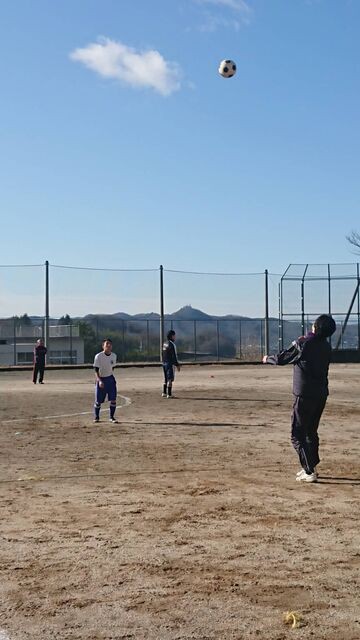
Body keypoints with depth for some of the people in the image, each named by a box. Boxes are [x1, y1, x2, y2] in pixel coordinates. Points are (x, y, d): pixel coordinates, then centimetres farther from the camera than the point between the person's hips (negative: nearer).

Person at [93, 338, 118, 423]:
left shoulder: (114, 356, 0)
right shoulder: (98, 356, -15)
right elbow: (96, 370, -17)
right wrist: (99, 381, -29)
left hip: (110, 379, 4)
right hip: (100, 380, -4)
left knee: (113, 399, -3)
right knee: (98, 401, 3)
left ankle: (112, 417, 11)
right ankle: (96, 417, 24)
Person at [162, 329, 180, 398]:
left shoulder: (164, 344, 11)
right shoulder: (171, 344, -15)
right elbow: (174, 356, -18)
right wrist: (177, 365, -15)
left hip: (164, 363, 9)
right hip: (170, 364, -9)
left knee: (166, 379, 17)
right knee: (170, 379, -5)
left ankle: (164, 393, 21)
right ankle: (169, 394, -4)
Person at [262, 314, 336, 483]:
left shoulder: (303, 344, -15)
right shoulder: (326, 347, 4)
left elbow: (281, 359, -6)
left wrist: (267, 359, 13)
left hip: (305, 395, -7)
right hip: (322, 394, 7)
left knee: (298, 435, -1)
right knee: (311, 432, 21)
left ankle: (309, 472, -7)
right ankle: (311, 467, 29)